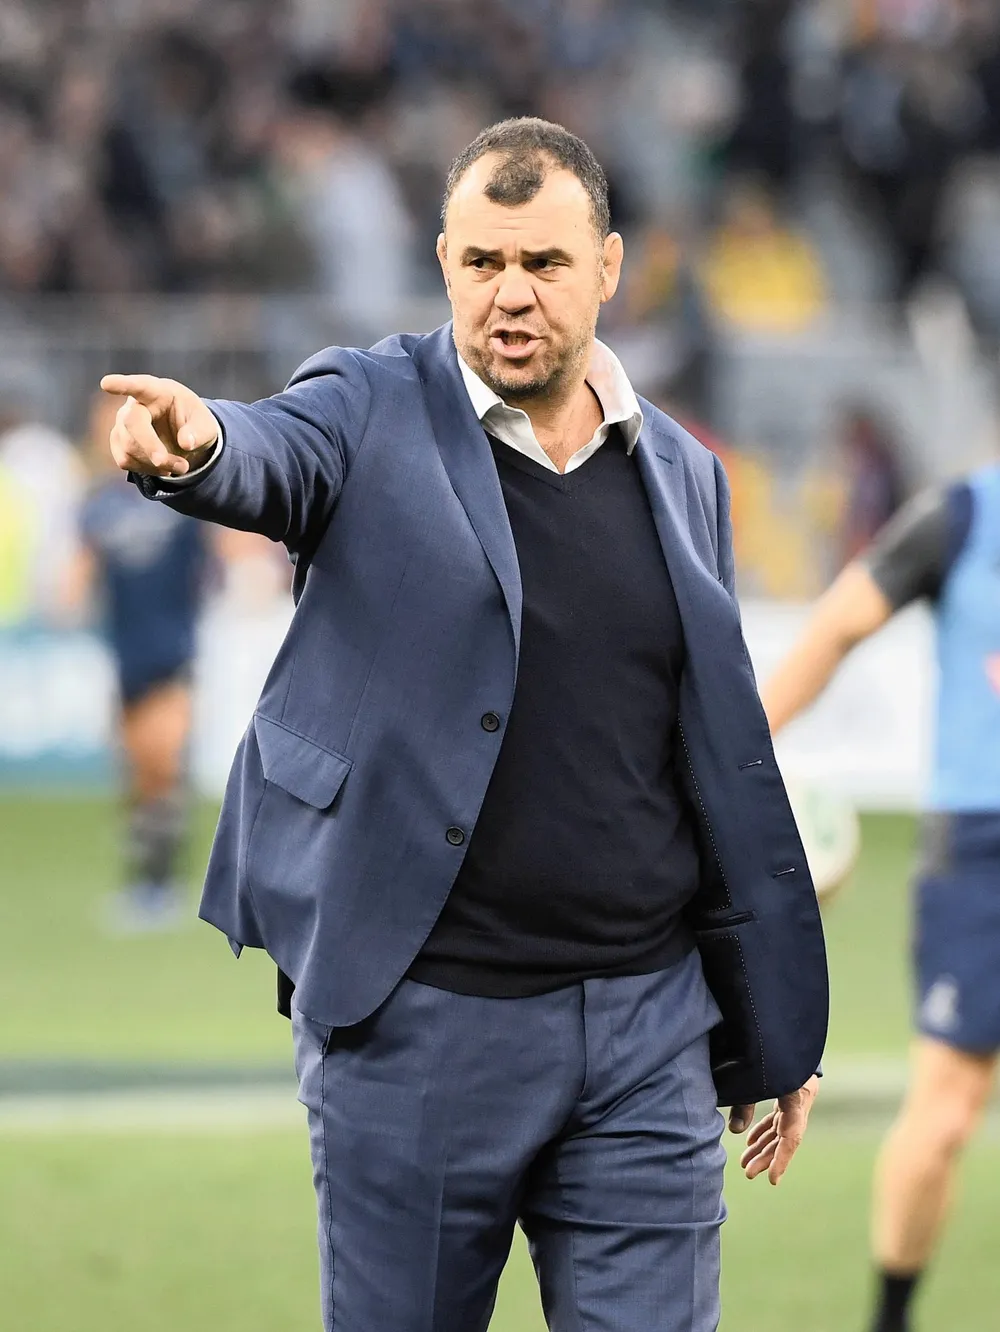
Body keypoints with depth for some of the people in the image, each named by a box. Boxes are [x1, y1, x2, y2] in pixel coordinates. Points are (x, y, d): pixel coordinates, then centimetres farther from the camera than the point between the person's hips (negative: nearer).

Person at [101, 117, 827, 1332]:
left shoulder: (682, 477, 11)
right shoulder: (373, 414, 1)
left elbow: (730, 770, 15)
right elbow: (278, 456, -23)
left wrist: (775, 1039, 15)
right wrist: (196, 445, -49)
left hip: (648, 1029, 3)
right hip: (417, 1025, -3)